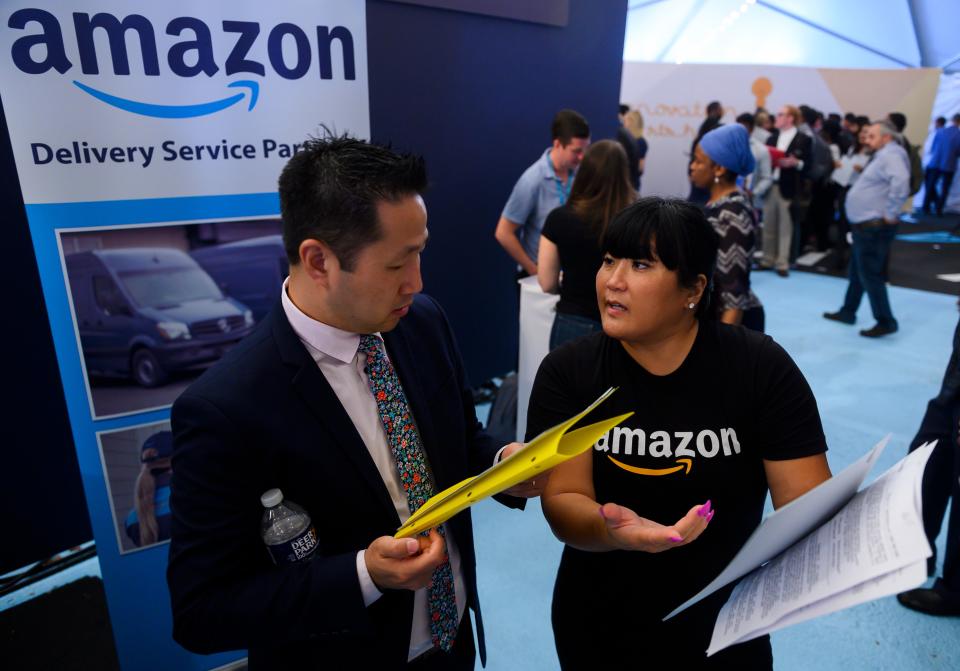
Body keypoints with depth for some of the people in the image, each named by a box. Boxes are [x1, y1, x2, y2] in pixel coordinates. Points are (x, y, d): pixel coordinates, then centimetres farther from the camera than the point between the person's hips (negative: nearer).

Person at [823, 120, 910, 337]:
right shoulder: (882, 155, 18)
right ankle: (847, 312, 29)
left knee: (869, 274, -7)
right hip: (865, 225, 11)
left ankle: (886, 322, 1)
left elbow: (901, 181, -33)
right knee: (857, 272, 18)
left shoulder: (891, 153, -15)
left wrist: (891, 213, -27)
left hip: (874, 227, -11)